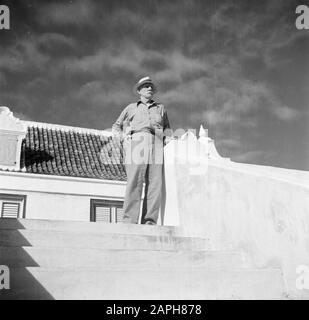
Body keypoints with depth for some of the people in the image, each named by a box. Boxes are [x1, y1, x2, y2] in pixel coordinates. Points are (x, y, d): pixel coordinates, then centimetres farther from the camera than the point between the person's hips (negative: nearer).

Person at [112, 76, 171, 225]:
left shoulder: (161, 108, 31)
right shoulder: (131, 108, 26)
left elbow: (167, 128, 34)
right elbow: (116, 127, 28)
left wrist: (167, 137, 11)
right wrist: (123, 136, 6)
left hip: (156, 146, 2)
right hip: (136, 143, -2)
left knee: (155, 184, -11)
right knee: (134, 182, -17)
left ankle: (149, 221, -13)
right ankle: (129, 220, -20)